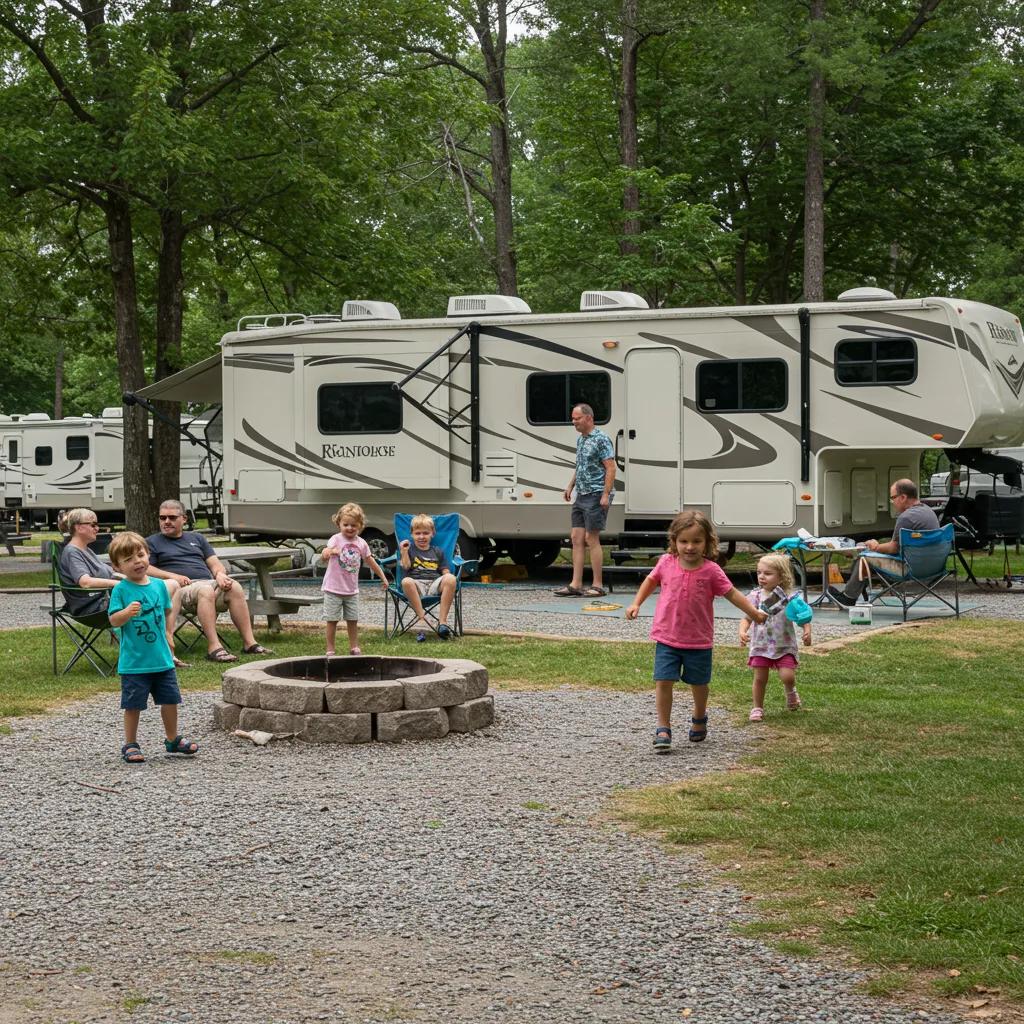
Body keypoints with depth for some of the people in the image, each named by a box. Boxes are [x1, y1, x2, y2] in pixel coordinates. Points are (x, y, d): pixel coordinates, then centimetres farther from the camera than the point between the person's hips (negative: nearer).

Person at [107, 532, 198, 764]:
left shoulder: (159, 585, 5)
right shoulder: (121, 590, -9)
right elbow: (113, 621, -14)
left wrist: (168, 634, 7)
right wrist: (127, 612, -32)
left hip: (162, 657, 5)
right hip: (134, 661, -5)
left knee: (170, 699, 12)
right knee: (133, 704, 2)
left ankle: (172, 739, 30)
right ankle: (130, 745, 16)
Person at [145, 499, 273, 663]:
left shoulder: (196, 538, 31)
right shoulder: (151, 542, 19)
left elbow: (215, 563, 23)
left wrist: (219, 574, -2)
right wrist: (172, 576, -11)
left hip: (208, 581, 4)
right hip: (183, 588, -4)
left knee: (234, 587, -28)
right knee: (205, 590, -38)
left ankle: (249, 643, -31)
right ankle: (214, 647, -47)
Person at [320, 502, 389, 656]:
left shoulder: (361, 543, 2)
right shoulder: (336, 539, -13)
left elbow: (370, 561, 15)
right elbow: (323, 557, -28)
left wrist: (383, 577, 20)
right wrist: (326, 553, -53)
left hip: (352, 590, 4)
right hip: (333, 589, -4)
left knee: (353, 620, 11)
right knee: (332, 620, 1)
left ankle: (354, 647, 25)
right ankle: (330, 650, 9)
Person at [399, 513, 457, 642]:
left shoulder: (437, 551, 24)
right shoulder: (408, 549, 20)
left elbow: (445, 572, 15)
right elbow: (405, 566, 4)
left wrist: (447, 579, -6)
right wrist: (404, 552, -6)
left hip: (435, 584, 2)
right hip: (416, 585, -2)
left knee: (451, 578, -32)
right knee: (406, 581, -38)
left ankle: (442, 621, -36)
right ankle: (421, 619, -40)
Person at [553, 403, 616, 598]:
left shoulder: (601, 439, -11)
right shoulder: (580, 439, 16)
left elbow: (611, 468, -16)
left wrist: (605, 495, -21)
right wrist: (570, 485, 18)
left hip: (595, 496, -9)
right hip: (581, 496, 9)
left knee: (591, 539, -7)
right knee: (576, 538, 5)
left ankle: (597, 586, -1)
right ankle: (575, 585, 6)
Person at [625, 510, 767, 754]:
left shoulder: (711, 570, -12)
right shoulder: (666, 563, -6)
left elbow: (732, 593, -3)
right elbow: (651, 580, 14)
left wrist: (754, 613, -5)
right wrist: (636, 604, 9)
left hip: (699, 640, 0)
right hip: (667, 637, 0)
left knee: (699, 683, 15)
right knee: (663, 681, -10)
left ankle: (699, 719, 42)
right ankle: (663, 730, -2)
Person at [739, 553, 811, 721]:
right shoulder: (756, 596, -4)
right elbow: (747, 618, -3)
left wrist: (807, 631, -19)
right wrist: (742, 632, -22)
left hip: (784, 646, -1)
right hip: (761, 645, 1)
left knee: (787, 676, -14)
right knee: (760, 678, 3)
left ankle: (790, 692, 21)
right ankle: (757, 707, 21)